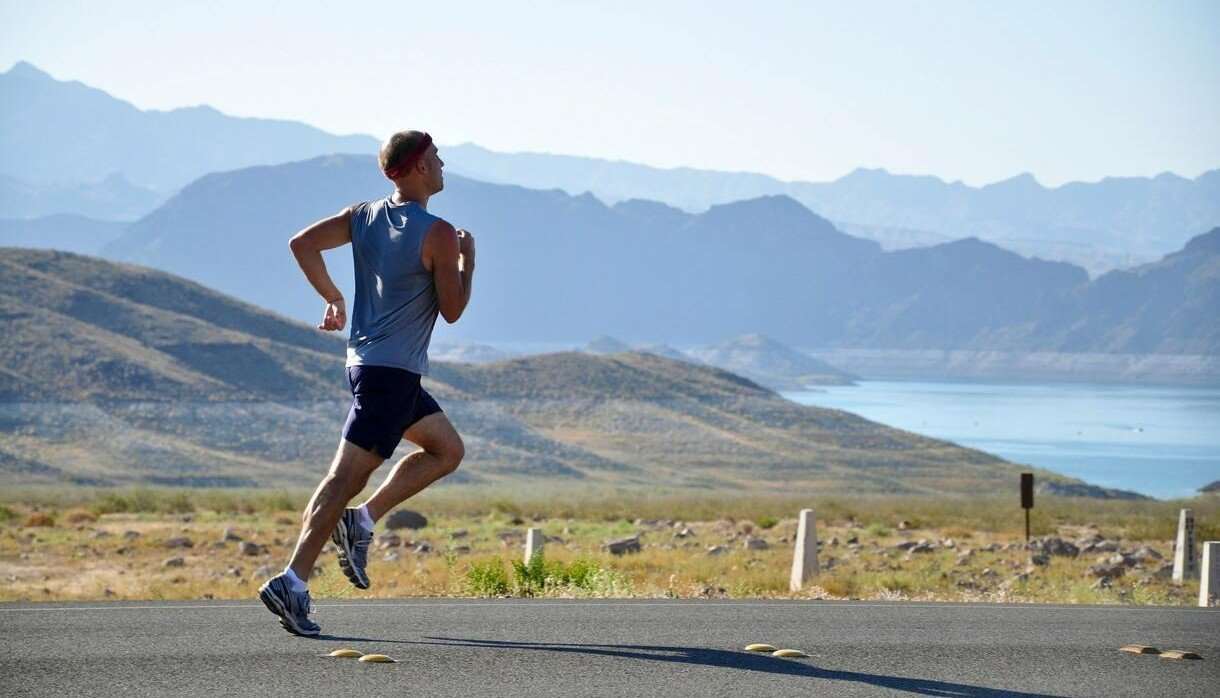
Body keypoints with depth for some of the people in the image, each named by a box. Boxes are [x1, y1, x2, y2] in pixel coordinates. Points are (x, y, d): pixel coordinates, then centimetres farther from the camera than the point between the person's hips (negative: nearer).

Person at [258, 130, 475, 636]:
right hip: (394, 371, -9)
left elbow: (302, 243, 4)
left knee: (448, 449, 20)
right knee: (347, 476, -10)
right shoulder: (438, 234, -12)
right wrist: (467, 260, 6)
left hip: (366, 361, 9)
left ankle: (362, 520, 10)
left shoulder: (364, 216, 8)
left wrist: (332, 298, 13)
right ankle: (292, 583, -14)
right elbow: (452, 311, -9)